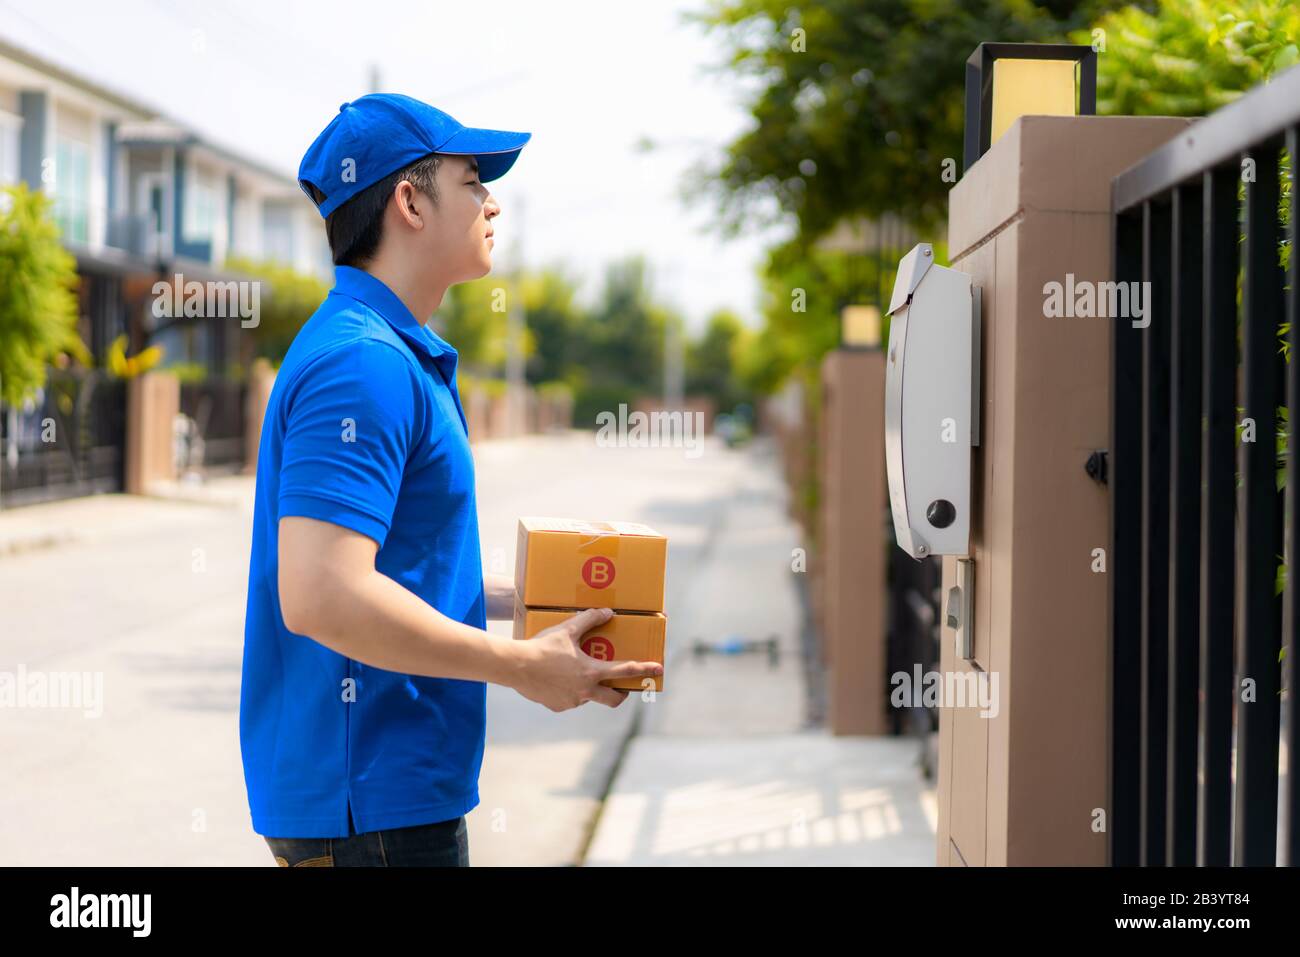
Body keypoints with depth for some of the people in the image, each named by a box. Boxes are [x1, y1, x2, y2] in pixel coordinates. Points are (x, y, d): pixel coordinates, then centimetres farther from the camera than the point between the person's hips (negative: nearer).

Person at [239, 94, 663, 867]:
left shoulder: (400, 356, 15)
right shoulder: (362, 365, -18)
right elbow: (320, 595, -28)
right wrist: (523, 666, -19)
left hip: (393, 790, 10)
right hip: (369, 803, -10)